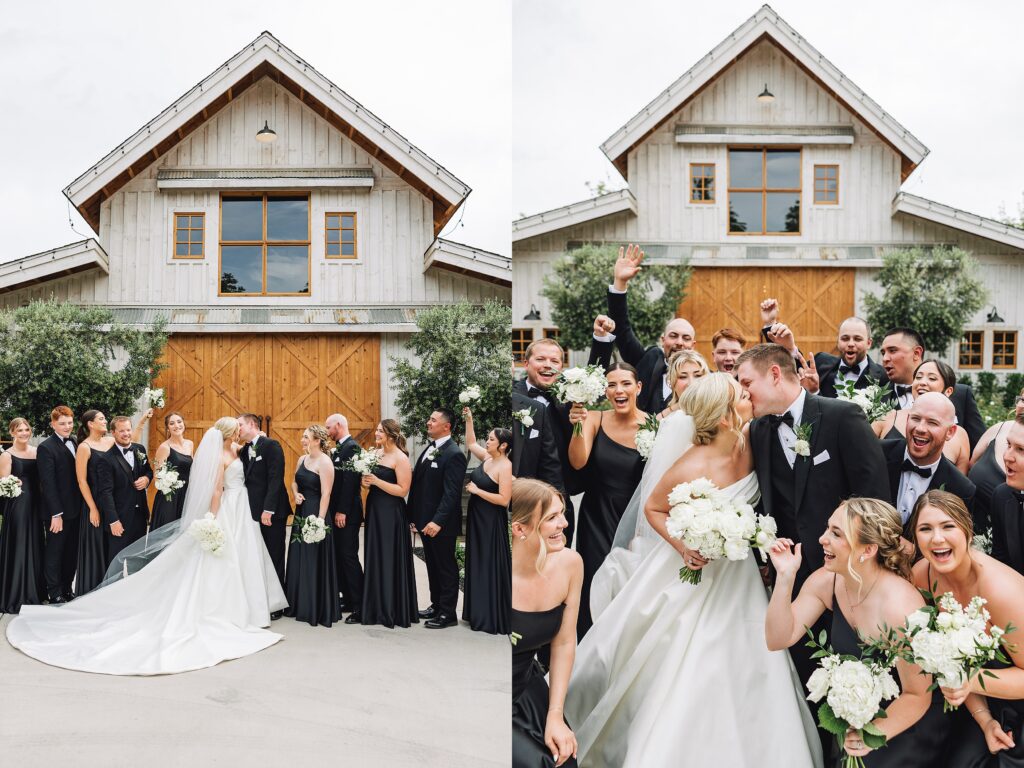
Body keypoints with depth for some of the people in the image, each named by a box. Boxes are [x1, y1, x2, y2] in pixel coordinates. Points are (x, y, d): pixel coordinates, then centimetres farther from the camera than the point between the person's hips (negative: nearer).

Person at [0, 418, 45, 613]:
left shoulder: (37, 452, 8)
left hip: (35, 505, 5)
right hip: (16, 506, -5)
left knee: (35, 547, 11)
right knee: (17, 548, 0)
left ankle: (34, 590, 24)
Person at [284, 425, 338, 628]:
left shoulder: (324, 462, -14)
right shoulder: (302, 459, 9)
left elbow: (326, 494, -18)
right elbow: (294, 482, 22)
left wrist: (320, 520, -22)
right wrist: (296, 494, 0)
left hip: (315, 513, -8)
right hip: (301, 512, 8)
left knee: (314, 561, 0)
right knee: (297, 559, 14)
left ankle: (317, 609, 12)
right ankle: (298, 605, 27)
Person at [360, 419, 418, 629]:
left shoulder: (400, 458, -12)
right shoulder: (375, 453, 8)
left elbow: (403, 490, -17)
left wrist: (376, 481, -20)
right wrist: (365, 482, -4)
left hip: (391, 514, -7)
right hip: (374, 510, 7)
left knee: (390, 560, 0)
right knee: (374, 558, 13)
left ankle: (393, 611, 12)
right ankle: (376, 607, 25)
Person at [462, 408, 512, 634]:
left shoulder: (505, 466, -18)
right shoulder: (486, 457, 4)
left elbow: (504, 500, -22)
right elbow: (470, 443, 20)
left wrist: (477, 491, -18)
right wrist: (469, 420, 10)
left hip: (491, 523, -8)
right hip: (477, 519, 8)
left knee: (489, 567, 0)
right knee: (477, 566, 14)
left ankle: (492, 619, 11)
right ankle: (478, 613, 26)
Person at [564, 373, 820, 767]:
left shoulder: (747, 443, -13)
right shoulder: (691, 468, -30)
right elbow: (652, 508, -13)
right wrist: (683, 547, -25)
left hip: (738, 570, 6)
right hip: (695, 573, -6)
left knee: (741, 673, 15)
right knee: (686, 671, 8)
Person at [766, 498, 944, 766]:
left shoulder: (901, 607, -29)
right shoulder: (826, 581, -13)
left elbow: (917, 696, -18)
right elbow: (778, 640, -13)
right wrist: (785, 578, -23)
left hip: (905, 724, -5)